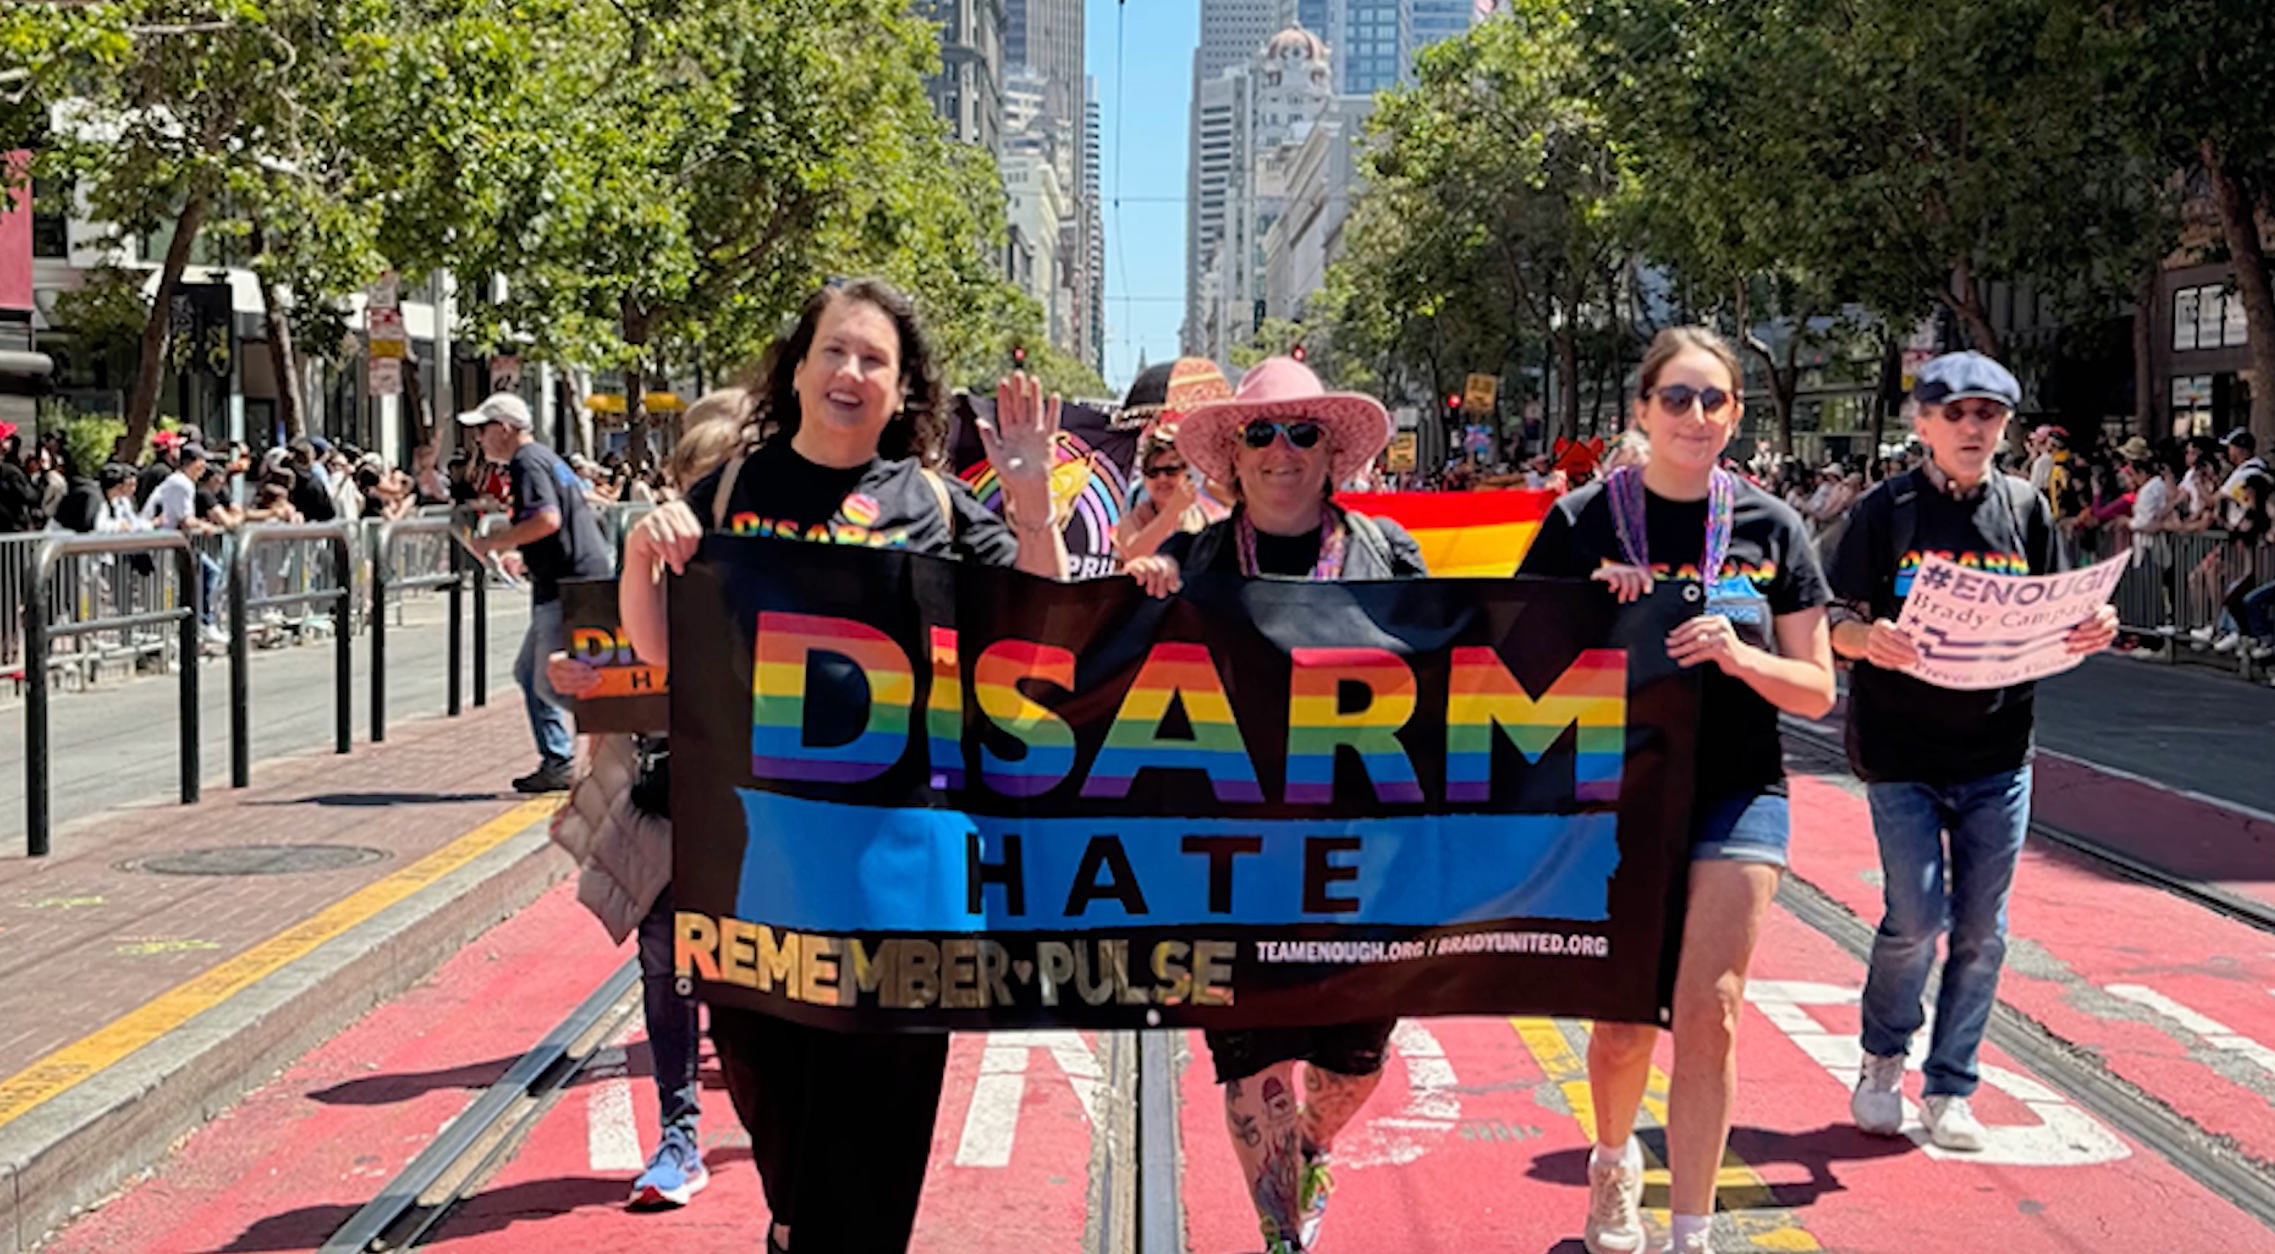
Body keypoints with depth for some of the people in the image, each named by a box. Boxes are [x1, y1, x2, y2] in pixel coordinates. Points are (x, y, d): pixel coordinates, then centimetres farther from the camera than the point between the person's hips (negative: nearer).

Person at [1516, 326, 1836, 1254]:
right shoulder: (1583, 523, -2)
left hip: (1737, 792, 0)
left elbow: (1817, 691, 3)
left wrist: (1740, 656, -16)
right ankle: (1613, 1158, 38)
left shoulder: (1771, 528, 2)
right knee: (1623, 1023, 5)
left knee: (1708, 1008, -9)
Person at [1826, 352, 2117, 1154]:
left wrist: (2088, 635, -11)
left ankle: (1950, 1088, 19)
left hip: (1998, 752, 3)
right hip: (1902, 749, -3)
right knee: (1916, 918, -6)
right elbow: (1839, 623, -3)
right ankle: (1882, 1059, 20)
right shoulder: (1887, 510, -2)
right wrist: (1867, 638, -25)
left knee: (1982, 928, 5)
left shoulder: (2027, 510, 7)